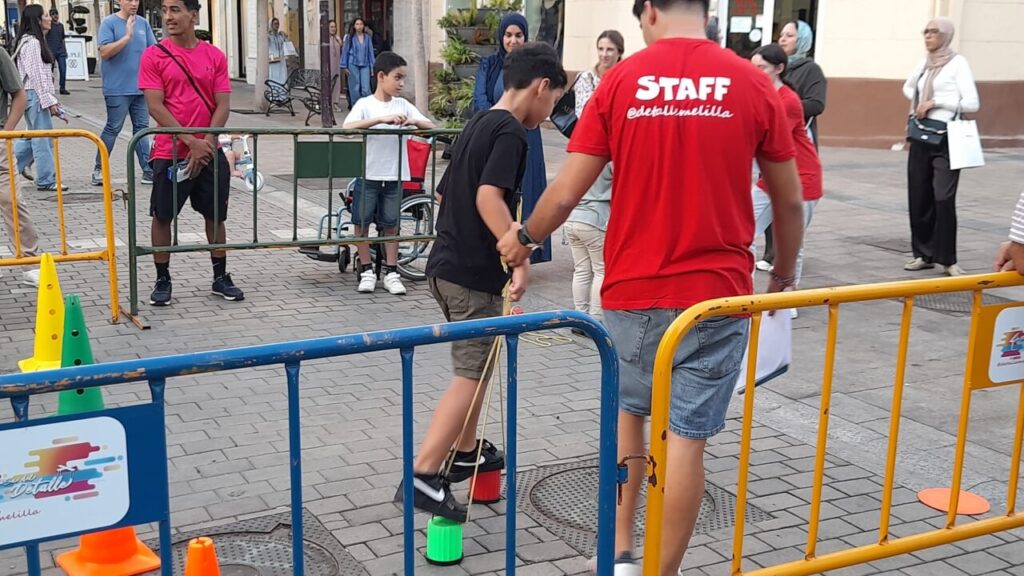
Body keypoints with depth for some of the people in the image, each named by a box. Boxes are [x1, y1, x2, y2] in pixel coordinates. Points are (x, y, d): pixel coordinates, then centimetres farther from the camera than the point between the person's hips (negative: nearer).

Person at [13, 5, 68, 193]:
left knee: (36, 135, 18)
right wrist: (48, 100, -18)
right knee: (43, 138, -6)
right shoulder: (31, 43, -13)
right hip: (35, 95, -10)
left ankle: (16, 164, 29)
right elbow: (35, 75, -18)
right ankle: (46, 181, -2)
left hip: (37, 95, 10)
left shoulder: (37, 41, 17)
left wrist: (50, 98, 21)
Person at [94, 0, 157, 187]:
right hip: (117, 88, -5)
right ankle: (98, 170, 10)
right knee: (113, 128, -1)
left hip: (141, 87, 5)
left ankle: (147, 170, 10)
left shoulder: (143, 23, 9)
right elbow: (104, 52, -14)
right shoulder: (109, 23, -4)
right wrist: (127, 37, -20)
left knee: (141, 128, 7)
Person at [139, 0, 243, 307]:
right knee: (163, 217, 4)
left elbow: (222, 105, 0)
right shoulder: (154, 55, -4)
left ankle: (220, 277, 22)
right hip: (170, 153, -2)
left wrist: (206, 143, -12)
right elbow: (155, 107, -10)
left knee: (215, 216, 9)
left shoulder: (215, 56, 3)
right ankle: (162, 280, 17)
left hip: (209, 152, 2)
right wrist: (190, 141, -17)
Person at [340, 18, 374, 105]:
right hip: (353, 64, -1)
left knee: (366, 88, -9)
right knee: (355, 88, 3)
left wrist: (372, 66, 7)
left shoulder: (367, 37, 6)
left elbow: (370, 51, 10)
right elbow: (345, 51, 4)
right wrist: (344, 66, 0)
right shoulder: (350, 37, 2)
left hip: (365, 65, 1)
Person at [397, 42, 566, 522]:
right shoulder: (510, 131, -13)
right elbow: (488, 197, -28)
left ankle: (466, 452, 34)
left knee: (475, 364, 22)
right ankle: (423, 476, -10)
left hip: (447, 263, 10)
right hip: (474, 272, -10)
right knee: (472, 375, -6)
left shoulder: (478, 124, 15)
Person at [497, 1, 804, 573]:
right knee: (687, 437, 5)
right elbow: (789, 201, 5)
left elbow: (566, 193, -2)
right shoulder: (752, 84, -1)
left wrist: (523, 237, 17)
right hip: (716, 293, -1)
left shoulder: (621, 81, -2)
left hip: (632, 290, 1)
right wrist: (784, 274, 22)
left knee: (629, 412, 22)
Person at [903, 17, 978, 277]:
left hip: (946, 139, -6)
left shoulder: (957, 63, -7)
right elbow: (908, 88, 30)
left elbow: (972, 103, -14)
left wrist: (935, 102, -16)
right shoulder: (924, 63, 11)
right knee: (918, 197, 7)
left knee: (943, 199, -12)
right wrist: (919, 103, 10)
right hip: (921, 138, 6)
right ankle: (923, 254, 17)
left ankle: (947, 259, -5)